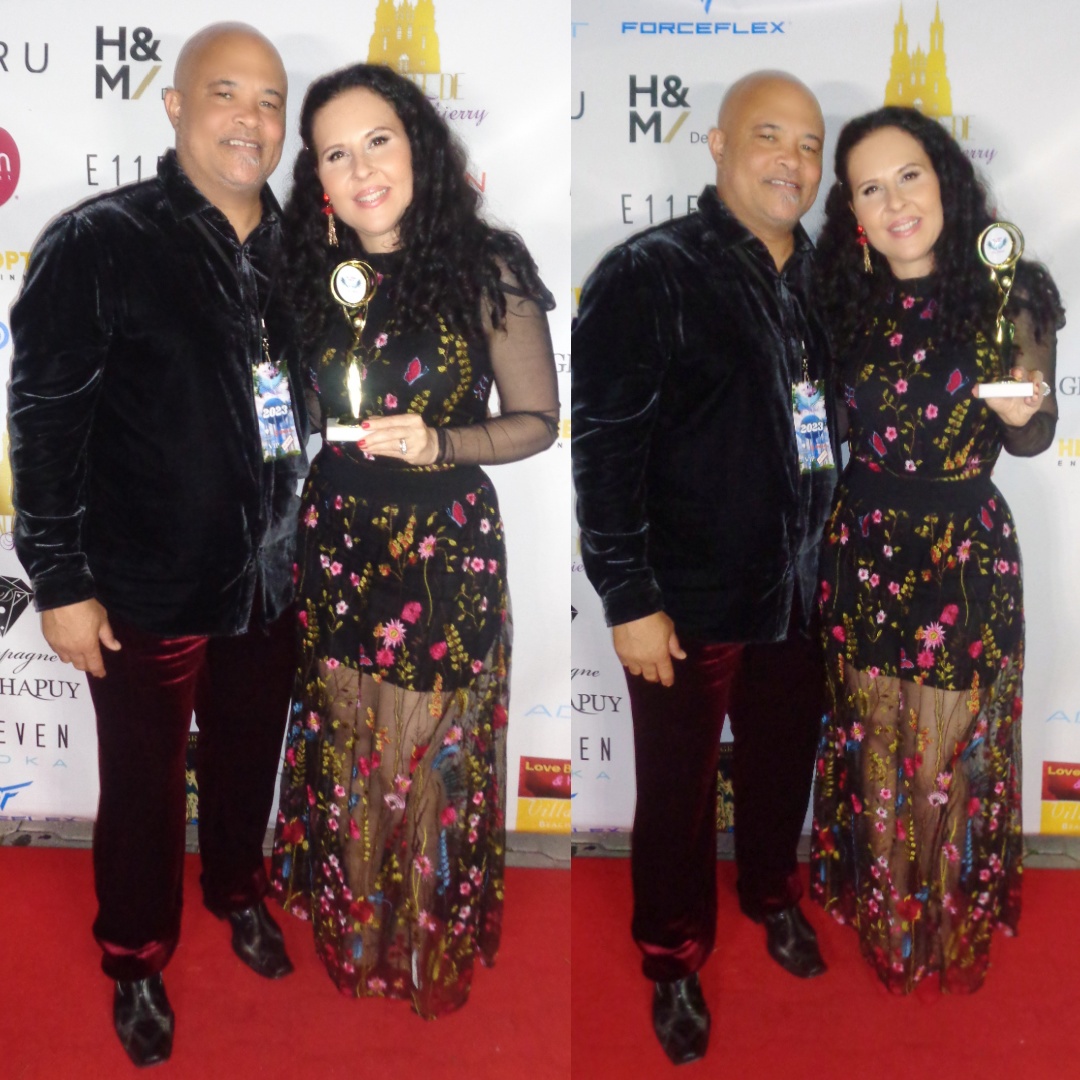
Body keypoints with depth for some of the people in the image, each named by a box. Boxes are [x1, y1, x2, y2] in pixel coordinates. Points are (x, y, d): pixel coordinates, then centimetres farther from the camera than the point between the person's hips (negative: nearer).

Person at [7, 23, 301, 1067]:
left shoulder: (294, 252, 3)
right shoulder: (98, 244, -12)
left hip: (268, 582, 5)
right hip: (147, 590, -4)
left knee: (248, 762, 21)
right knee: (143, 786, 12)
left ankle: (238, 893, 48)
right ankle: (136, 962, 35)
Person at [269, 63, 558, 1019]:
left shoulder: (486, 272, -11)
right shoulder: (317, 274, 4)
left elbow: (538, 420, -6)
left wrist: (440, 445, -21)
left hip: (446, 545, -4)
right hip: (336, 539, 4)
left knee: (427, 756, 7)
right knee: (344, 745, 14)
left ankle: (429, 949, 31)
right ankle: (353, 930, 37)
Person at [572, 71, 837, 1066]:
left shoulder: (821, 278, 4)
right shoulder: (647, 276, -14)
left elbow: (834, 424, 13)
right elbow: (605, 449, -16)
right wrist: (629, 601, -17)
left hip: (801, 594, 5)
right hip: (691, 603, -5)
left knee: (784, 761, 22)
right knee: (678, 790, 11)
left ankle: (775, 896, 49)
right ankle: (675, 963, 33)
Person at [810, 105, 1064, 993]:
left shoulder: (1009, 298, -6)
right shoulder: (844, 303, 1)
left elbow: (1031, 442, 0)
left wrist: (1026, 412, -20)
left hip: (966, 553, -2)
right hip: (861, 549, 3)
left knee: (950, 745, 8)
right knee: (871, 740, 13)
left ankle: (954, 924, 32)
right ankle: (881, 913, 36)